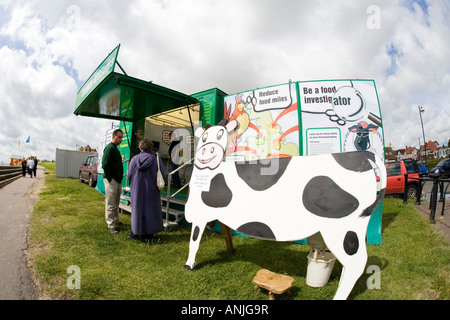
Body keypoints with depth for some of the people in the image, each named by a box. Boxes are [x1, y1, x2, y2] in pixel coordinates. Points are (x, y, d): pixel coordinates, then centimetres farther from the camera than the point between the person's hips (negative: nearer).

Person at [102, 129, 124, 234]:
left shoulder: (115, 148, 17)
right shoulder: (110, 148, -14)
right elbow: (105, 165, -22)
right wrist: (110, 179, -20)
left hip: (117, 181, 10)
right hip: (111, 181, -10)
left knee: (116, 203, 20)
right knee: (110, 204, -1)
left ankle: (116, 220, 34)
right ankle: (111, 225, 7)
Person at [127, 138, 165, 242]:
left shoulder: (135, 159, -6)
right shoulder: (156, 159, -11)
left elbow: (129, 175, -2)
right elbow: (163, 176, -10)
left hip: (137, 190, 1)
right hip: (151, 191, -1)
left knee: (137, 209, 14)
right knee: (150, 209, 10)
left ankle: (136, 233, 22)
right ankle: (148, 234, 17)